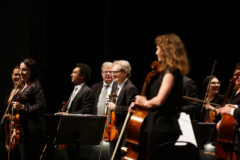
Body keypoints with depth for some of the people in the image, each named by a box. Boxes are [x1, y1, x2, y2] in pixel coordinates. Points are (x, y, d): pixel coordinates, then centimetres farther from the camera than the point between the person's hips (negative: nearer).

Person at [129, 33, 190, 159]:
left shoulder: (170, 71, -13)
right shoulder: (172, 71, 16)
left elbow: (159, 100, -23)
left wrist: (145, 103, -3)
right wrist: (139, 104, 9)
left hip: (161, 128, -10)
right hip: (165, 126, 10)